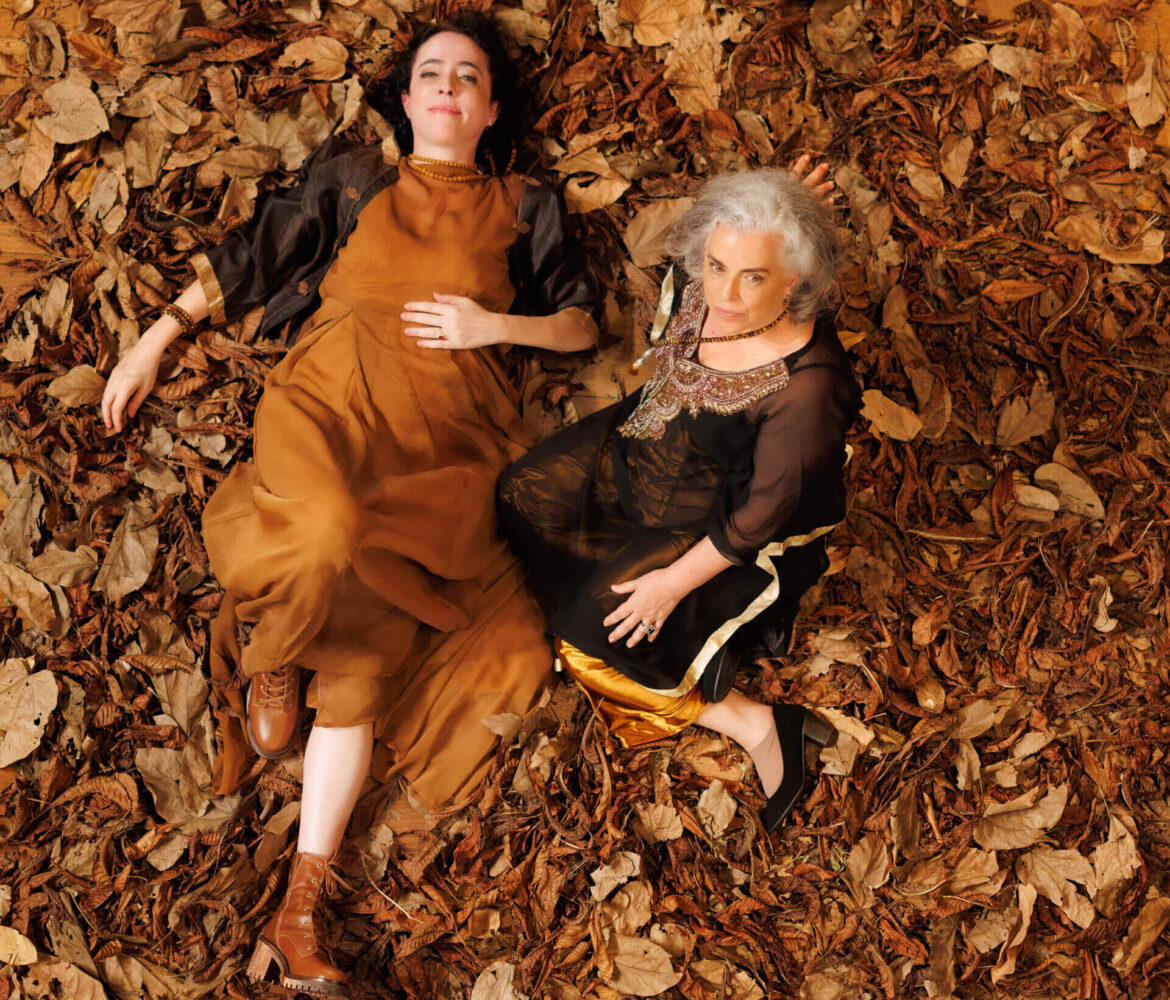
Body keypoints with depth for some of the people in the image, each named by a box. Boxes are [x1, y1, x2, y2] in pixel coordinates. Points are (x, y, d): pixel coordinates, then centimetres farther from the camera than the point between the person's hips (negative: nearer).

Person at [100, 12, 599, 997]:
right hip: (327, 401, 0)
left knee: (362, 650, -15)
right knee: (330, 533, -38)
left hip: (437, 436, 1)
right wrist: (152, 343, 14)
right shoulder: (351, 179, 18)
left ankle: (299, 907, -12)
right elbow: (245, 260, 19)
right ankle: (270, 652, -2)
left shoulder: (525, 208, 18)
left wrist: (497, 325, 0)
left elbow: (584, 322, 17)